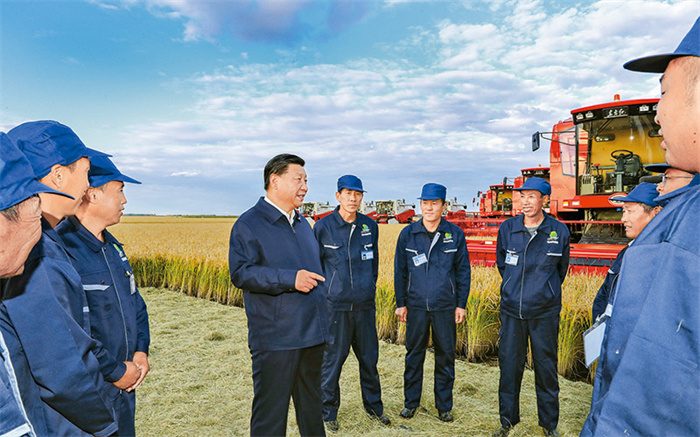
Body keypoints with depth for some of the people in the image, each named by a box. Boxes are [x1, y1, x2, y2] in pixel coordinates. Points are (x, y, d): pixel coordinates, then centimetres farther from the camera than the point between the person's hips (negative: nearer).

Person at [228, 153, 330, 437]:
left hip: (312, 334, 7)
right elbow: (240, 273, -17)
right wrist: (290, 279, -25)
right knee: (271, 410, 3)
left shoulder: (302, 224, 15)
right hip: (275, 339, -7)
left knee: (311, 405, 21)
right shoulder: (248, 224, -8)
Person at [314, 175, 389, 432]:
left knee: (369, 358, 15)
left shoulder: (370, 226, 6)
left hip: (365, 305, 4)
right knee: (332, 360, 5)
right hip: (335, 306, -4)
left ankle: (374, 407, 34)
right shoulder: (323, 227, -5)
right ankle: (328, 412, 24)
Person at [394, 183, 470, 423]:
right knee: (414, 354, 9)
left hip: (445, 307, 0)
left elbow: (463, 271, 4)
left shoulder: (455, 234, -1)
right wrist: (401, 303, 4)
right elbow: (400, 271, 5)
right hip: (416, 306, 0)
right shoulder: (408, 234, -1)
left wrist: (461, 304, 1)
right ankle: (411, 402, 26)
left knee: (445, 356, 9)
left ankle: (444, 406, 25)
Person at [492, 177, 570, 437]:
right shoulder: (507, 228, -1)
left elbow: (561, 268, 12)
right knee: (509, 365, 9)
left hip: (545, 312, -1)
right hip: (512, 310, 1)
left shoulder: (559, 231, -4)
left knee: (546, 367, 10)